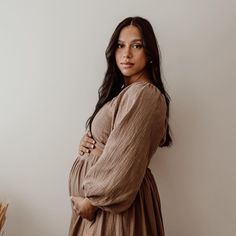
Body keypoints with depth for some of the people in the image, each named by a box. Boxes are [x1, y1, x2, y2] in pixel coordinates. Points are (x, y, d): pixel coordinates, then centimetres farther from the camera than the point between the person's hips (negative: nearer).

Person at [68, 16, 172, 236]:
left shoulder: (143, 95, -21)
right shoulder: (125, 91, 8)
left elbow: (123, 160, -23)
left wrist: (92, 199, -13)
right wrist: (88, 143, -4)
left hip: (114, 200, -8)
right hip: (106, 192, 8)